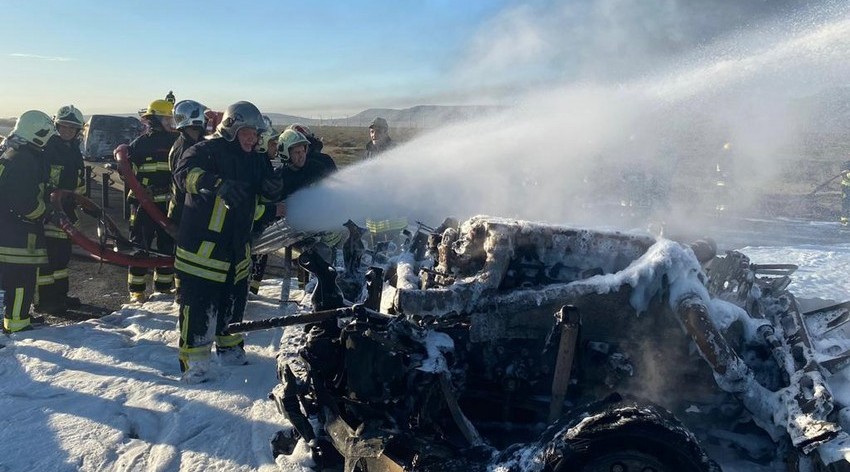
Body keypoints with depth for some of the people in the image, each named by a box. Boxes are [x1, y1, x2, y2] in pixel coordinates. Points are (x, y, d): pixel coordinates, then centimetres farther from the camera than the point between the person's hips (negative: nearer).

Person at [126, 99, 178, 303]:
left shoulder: (175, 142, 7)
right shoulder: (140, 143, -4)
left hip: (168, 203, 4)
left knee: (168, 245, 10)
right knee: (140, 246, 1)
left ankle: (163, 285, 23)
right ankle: (136, 290, 10)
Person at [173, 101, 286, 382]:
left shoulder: (255, 160, 12)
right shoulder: (208, 150, -11)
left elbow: (271, 193, 17)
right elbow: (185, 172, -29)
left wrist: (274, 187, -8)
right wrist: (218, 184, -45)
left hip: (238, 244, 7)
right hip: (202, 241, -7)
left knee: (234, 299, 17)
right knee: (199, 302, -5)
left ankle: (230, 349, 34)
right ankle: (193, 362, 5)